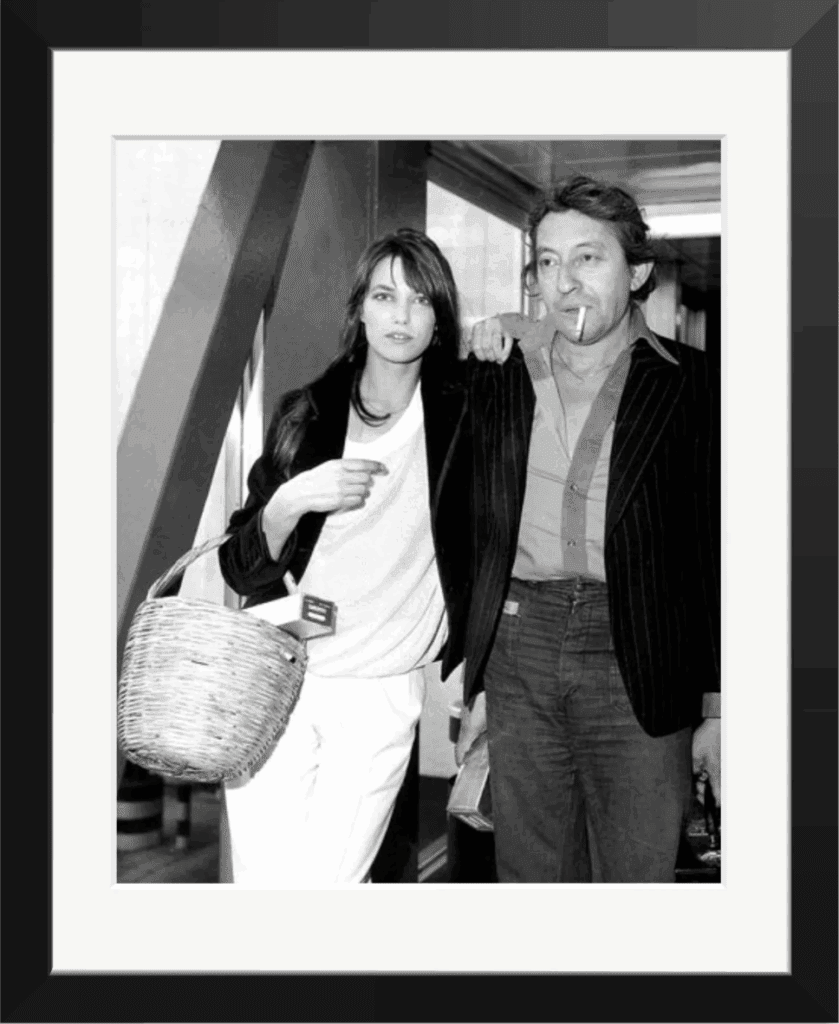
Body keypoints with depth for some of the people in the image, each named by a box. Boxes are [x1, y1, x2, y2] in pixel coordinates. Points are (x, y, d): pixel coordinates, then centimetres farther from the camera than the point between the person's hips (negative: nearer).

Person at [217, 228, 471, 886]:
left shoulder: (461, 410, 0)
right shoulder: (307, 416, 3)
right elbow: (241, 569, 0)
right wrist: (291, 499, -18)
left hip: (382, 692, -1)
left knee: (324, 882, -6)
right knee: (262, 884, -1)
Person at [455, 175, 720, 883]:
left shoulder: (686, 385, -2)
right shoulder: (501, 377, 8)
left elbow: (713, 551, -2)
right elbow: (483, 536, 12)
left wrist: (718, 709, -5)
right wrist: (477, 684, 11)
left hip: (636, 666, -3)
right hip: (519, 648, 3)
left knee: (637, 873, 3)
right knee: (528, 872, 11)